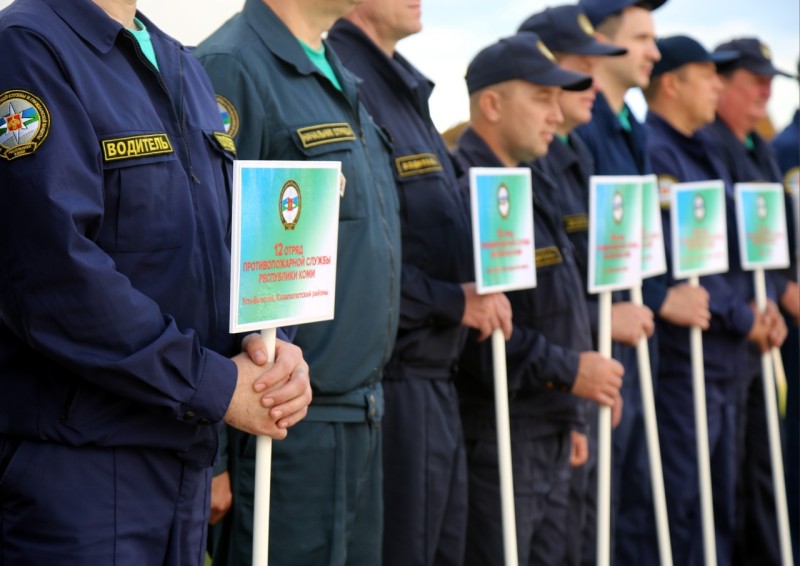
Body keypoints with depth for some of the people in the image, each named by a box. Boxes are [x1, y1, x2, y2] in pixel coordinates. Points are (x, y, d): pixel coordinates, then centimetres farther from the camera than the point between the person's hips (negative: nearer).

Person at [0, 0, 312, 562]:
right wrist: (216, 385, -16)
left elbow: (233, 241, 16)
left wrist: (268, 346, -5)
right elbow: (57, 278, -22)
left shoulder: (185, 69, 14)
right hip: (73, 469, -8)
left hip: (185, 460, 8)